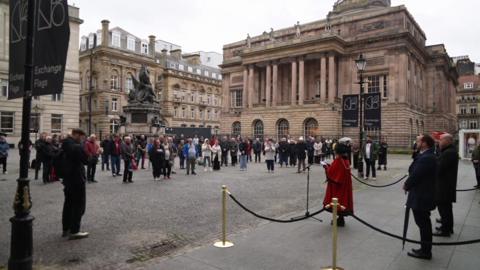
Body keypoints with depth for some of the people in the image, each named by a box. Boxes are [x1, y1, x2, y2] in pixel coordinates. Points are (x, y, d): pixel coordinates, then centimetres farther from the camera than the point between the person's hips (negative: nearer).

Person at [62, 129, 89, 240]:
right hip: (77, 180, -9)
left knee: (68, 204, 18)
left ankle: (66, 229, 27)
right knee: (79, 205, -1)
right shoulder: (77, 147, -20)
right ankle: (74, 231, 2)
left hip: (68, 179, 9)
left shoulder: (64, 145, 8)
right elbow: (87, 161, -14)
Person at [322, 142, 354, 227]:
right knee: (343, 199, 16)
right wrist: (330, 166, 10)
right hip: (345, 184, 8)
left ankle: (340, 220, 12)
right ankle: (341, 218, 27)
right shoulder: (346, 160, 4)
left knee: (338, 200, 3)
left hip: (337, 185, -8)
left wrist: (326, 167, -2)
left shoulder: (337, 160, -21)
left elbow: (330, 173, -19)